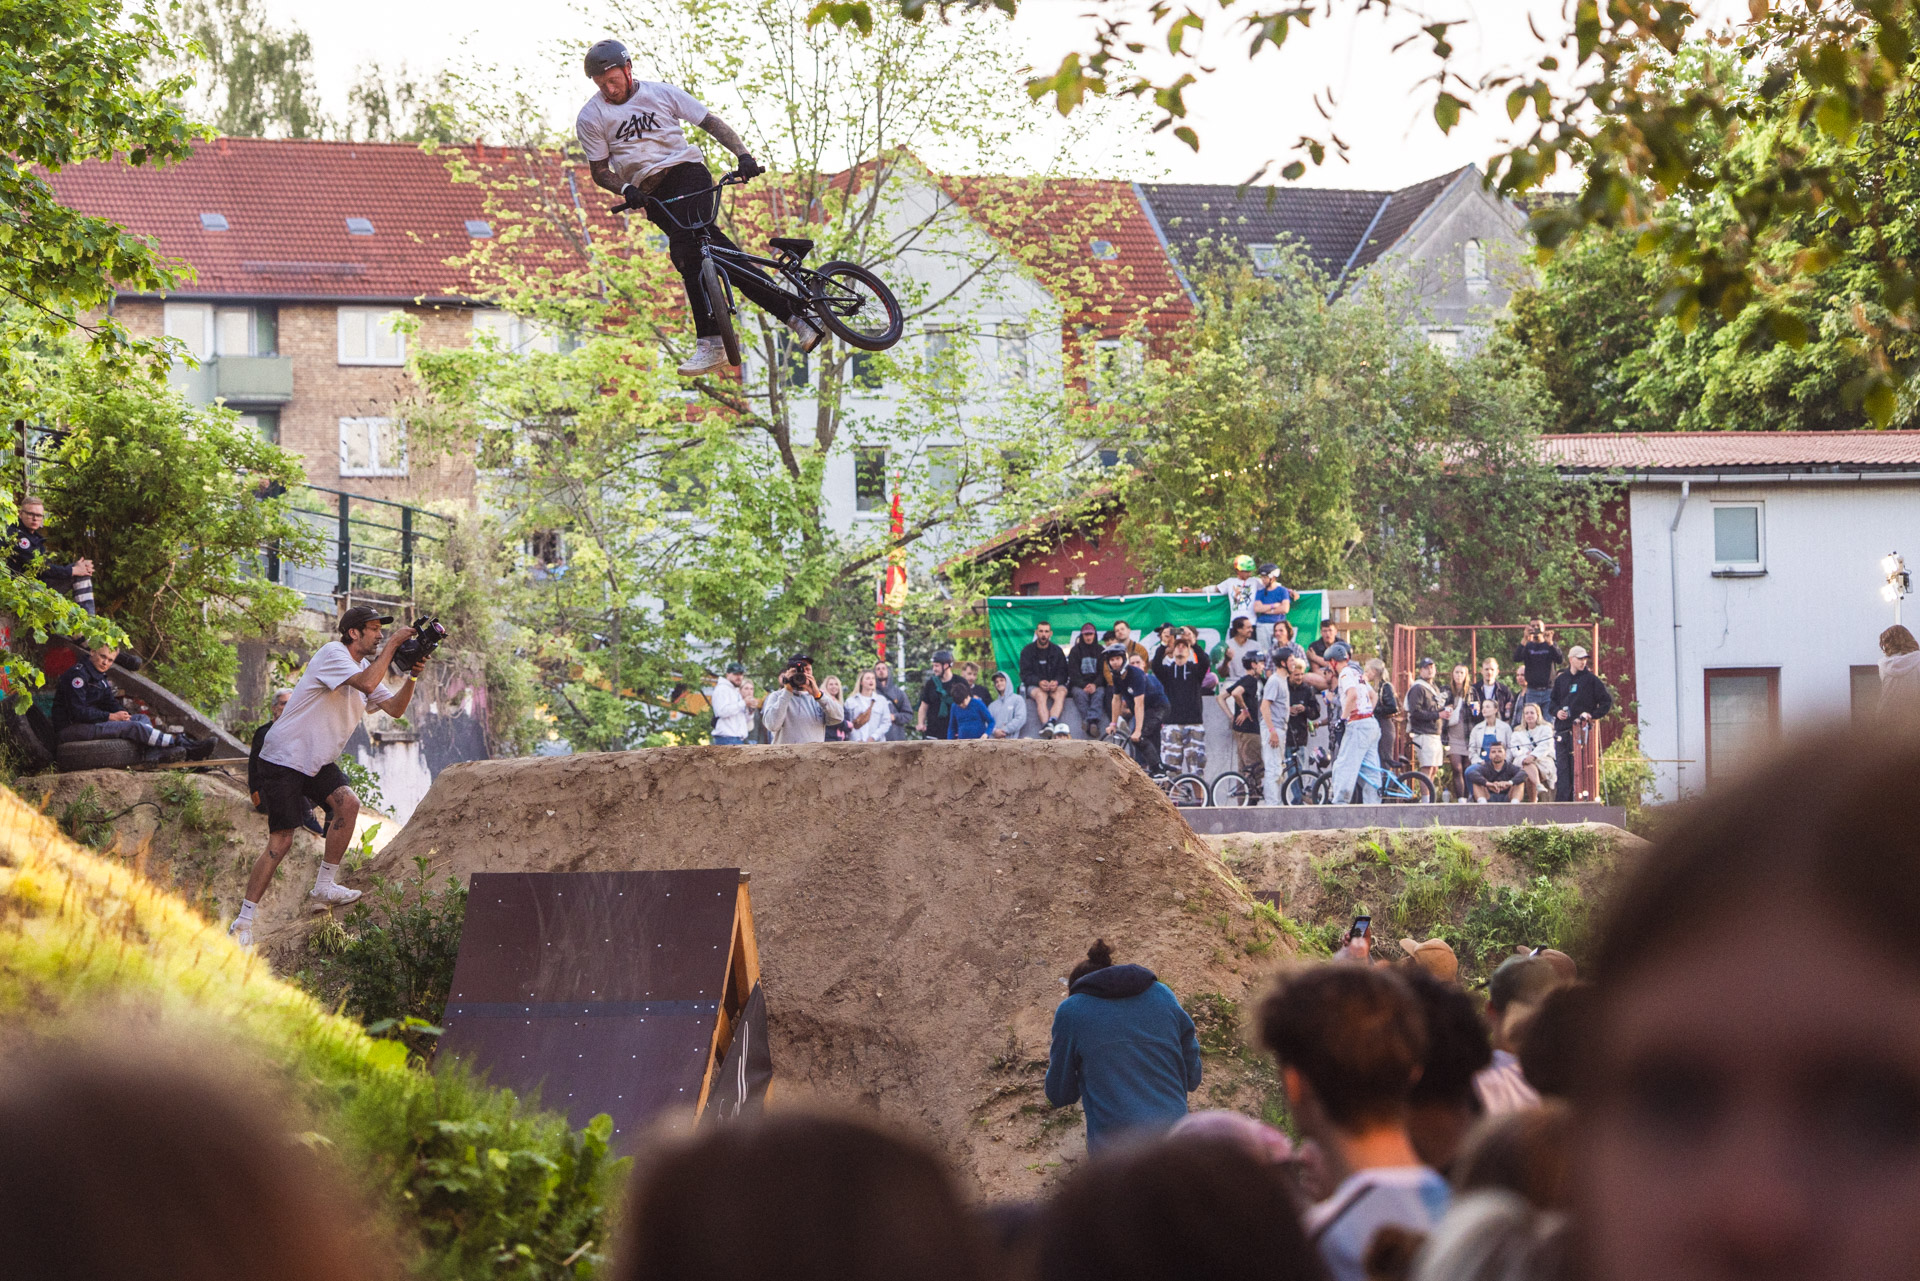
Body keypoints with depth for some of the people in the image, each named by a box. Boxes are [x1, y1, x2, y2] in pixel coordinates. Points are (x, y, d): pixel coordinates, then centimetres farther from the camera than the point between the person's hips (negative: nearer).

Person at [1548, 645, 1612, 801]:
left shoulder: (1591, 679, 3)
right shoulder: (1560, 680, 15)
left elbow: (1607, 701, 4)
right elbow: (1553, 701, 25)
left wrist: (1593, 715, -6)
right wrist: (1557, 712, 4)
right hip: (1562, 730, 3)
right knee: (1562, 769, -2)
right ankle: (1562, 801, -4)